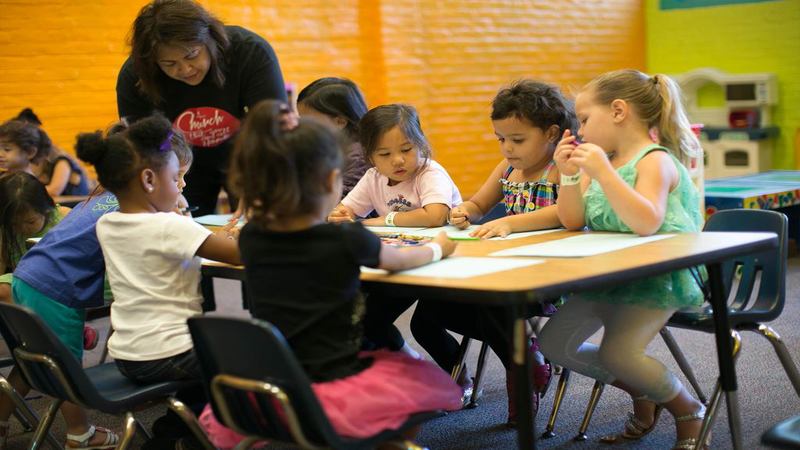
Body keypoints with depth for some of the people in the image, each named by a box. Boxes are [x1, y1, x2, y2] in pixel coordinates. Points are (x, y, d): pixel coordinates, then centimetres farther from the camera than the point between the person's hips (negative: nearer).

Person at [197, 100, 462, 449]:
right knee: (431, 380, 17)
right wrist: (437, 247, 27)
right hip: (329, 390, -4)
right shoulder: (347, 241, -14)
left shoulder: (251, 238, -3)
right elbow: (402, 260, 7)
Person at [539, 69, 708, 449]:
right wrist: (569, 175, -10)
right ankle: (643, 393, 20)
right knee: (554, 343, 3)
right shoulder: (601, 161, 8)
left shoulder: (655, 160, -15)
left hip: (657, 278, -8)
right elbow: (573, 223, 4)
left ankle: (689, 411, 1)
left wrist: (602, 171, -33)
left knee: (615, 352, -27)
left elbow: (647, 224, -32)